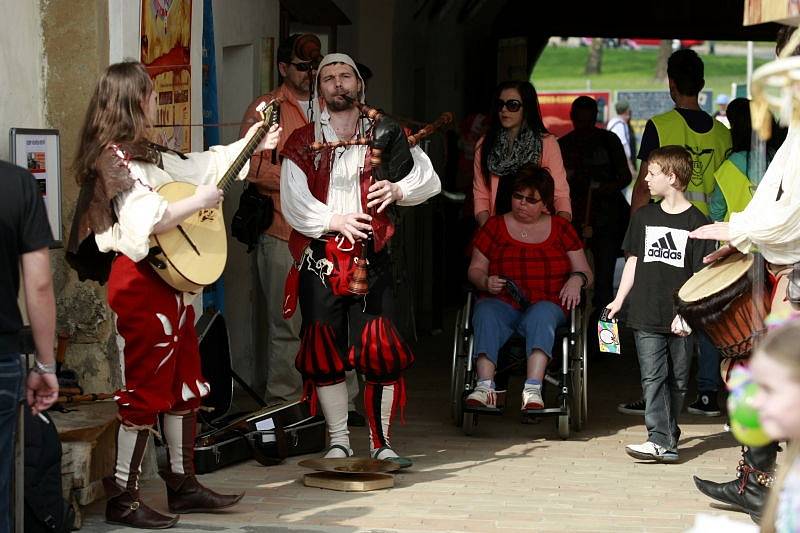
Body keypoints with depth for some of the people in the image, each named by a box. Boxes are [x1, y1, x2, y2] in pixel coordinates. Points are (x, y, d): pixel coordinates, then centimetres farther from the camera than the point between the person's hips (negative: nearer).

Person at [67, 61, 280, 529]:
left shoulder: (146, 155, 14)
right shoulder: (113, 158, -16)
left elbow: (192, 167, 28)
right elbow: (149, 219, -28)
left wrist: (249, 145, 30)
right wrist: (200, 201, -16)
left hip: (170, 278, 10)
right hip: (141, 282, -10)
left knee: (184, 384, 15)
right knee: (147, 389, -6)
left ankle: (183, 484, 25)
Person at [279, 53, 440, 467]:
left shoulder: (386, 134, 11)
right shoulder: (302, 142, 8)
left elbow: (430, 180, 9)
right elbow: (293, 202, -2)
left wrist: (398, 189, -11)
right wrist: (334, 222, -16)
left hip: (370, 256, 0)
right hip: (319, 258, 0)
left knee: (381, 351, -6)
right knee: (323, 352, 1)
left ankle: (381, 443, 4)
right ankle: (338, 441, 14)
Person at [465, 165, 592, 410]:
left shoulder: (561, 229, 14)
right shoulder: (495, 226, 14)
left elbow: (585, 272, 15)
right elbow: (476, 269, 15)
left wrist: (577, 279, -9)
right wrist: (486, 282, -8)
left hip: (547, 304, -1)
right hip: (502, 303, 1)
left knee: (541, 315, -37)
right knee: (486, 313, -34)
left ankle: (533, 390, -49)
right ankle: (485, 387, -46)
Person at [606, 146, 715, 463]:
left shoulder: (696, 222, -2)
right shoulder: (644, 217, 10)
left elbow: (700, 275, -3)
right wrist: (619, 300, 10)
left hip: (681, 318, -2)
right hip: (646, 316, 2)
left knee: (677, 380, 6)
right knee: (653, 377, -7)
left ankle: (668, 436, 16)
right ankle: (661, 441, -11)